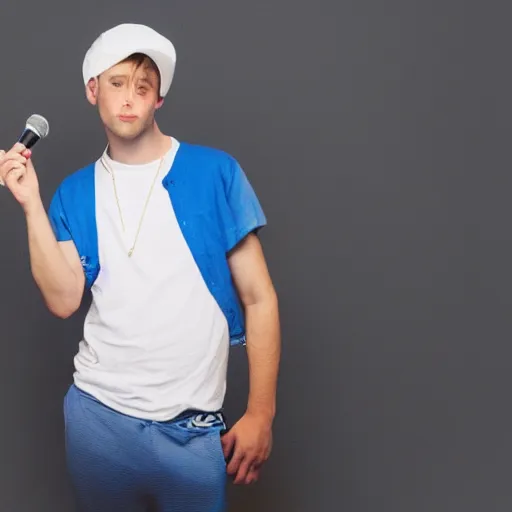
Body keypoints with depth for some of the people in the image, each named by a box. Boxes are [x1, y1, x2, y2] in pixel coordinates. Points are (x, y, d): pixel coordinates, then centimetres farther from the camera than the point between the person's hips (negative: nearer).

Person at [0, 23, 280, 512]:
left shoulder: (215, 172, -6)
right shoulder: (75, 192, 4)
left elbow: (259, 299, -4)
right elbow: (63, 300, -6)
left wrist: (260, 413, -7)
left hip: (190, 426, -2)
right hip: (96, 412, 3)